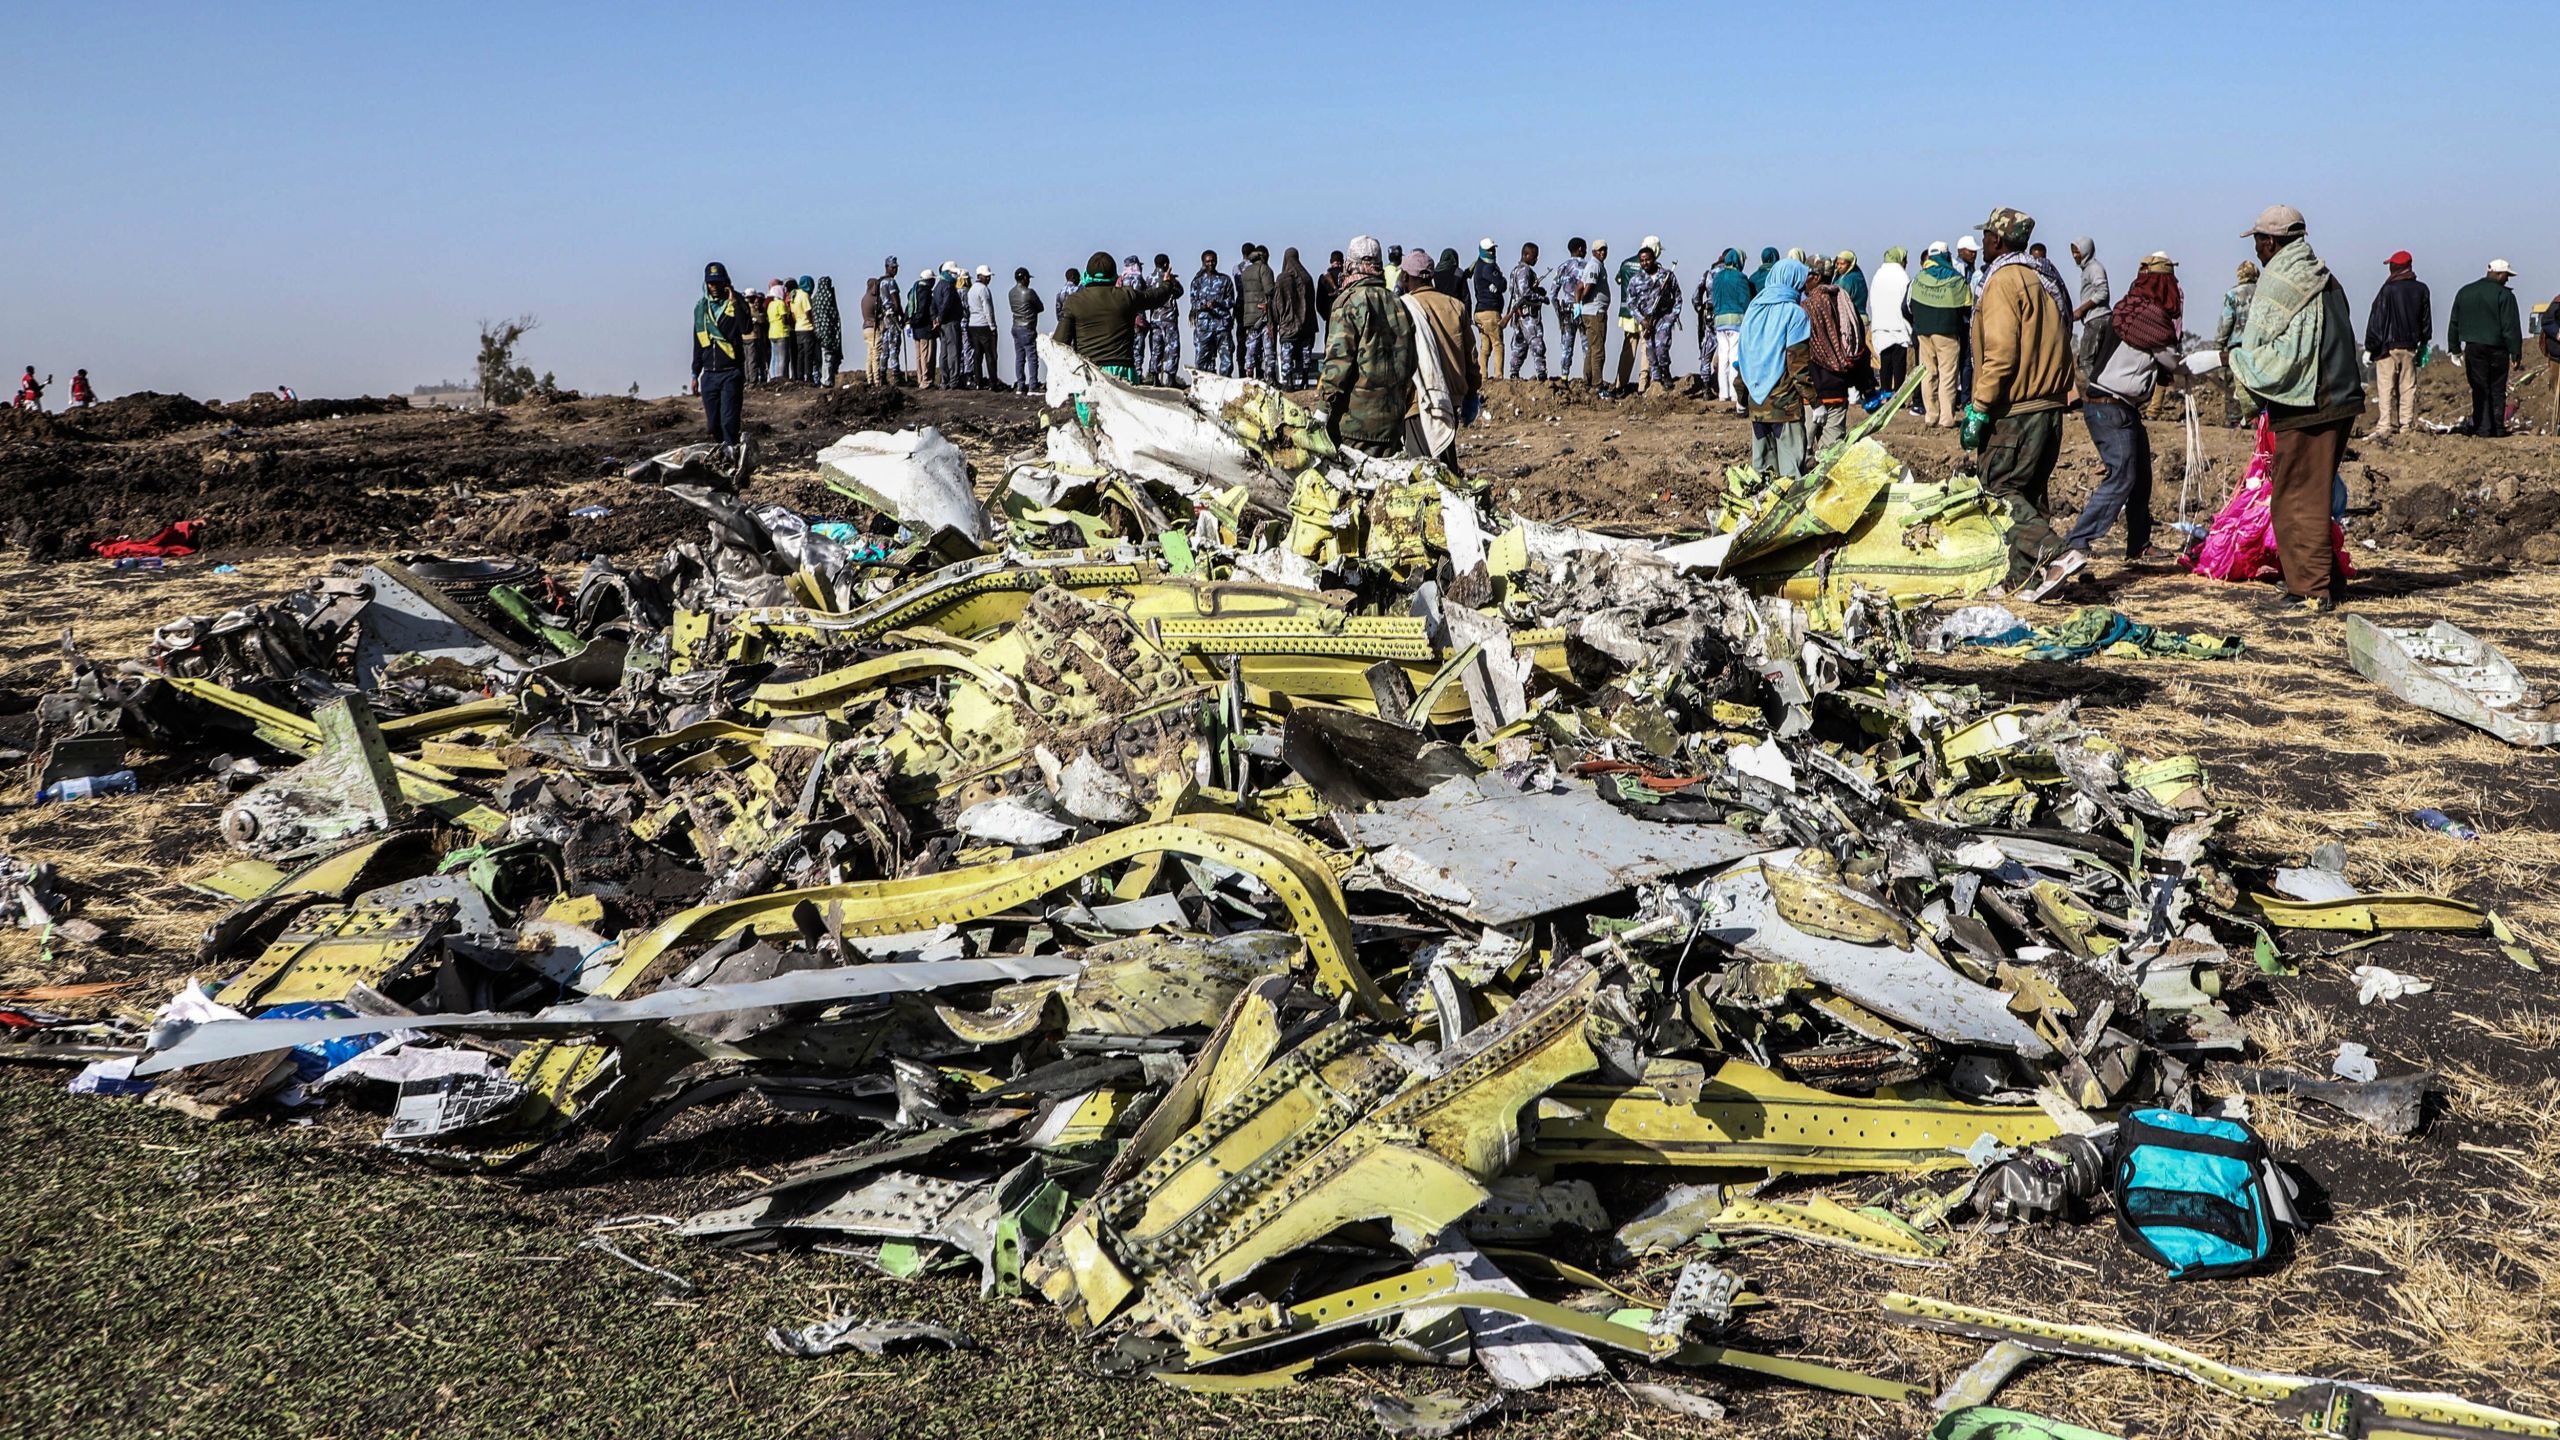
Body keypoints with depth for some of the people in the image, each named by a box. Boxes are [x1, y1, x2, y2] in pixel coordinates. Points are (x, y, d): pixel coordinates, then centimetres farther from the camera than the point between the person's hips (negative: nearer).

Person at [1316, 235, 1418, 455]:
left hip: (1355, 417, -6)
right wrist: (1403, 406, 22)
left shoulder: (1349, 301, -7)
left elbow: (1338, 359, -13)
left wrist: (1322, 407, -11)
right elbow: (1409, 361, 15)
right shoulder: (1397, 305, 12)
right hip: (1392, 417, 6)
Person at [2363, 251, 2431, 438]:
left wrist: (2370, 347, -5)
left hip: (2388, 346, -5)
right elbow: (2426, 319, 16)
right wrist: (2424, 342, 26)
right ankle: (2407, 425, 7)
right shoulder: (2421, 289, 7)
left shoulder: (2388, 290, -10)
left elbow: (2376, 321, -9)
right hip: (2410, 346, 5)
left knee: (2386, 387, -4)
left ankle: (2386, 425, -10)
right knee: (2408, 387, 8)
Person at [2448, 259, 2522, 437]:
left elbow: (2454, 323, 13)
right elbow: (2511, 327, -10)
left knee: (2480, 391, 5)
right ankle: (2498, 428, 7)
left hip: (2473, 349, 3)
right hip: (2497, 349, -3)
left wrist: (2455, 349, 19)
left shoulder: (2464, 292, 8)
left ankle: (2483, 429, 0)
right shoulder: (2503, 294, -9)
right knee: (2497, 391, 6)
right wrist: (2516, 354, -7)